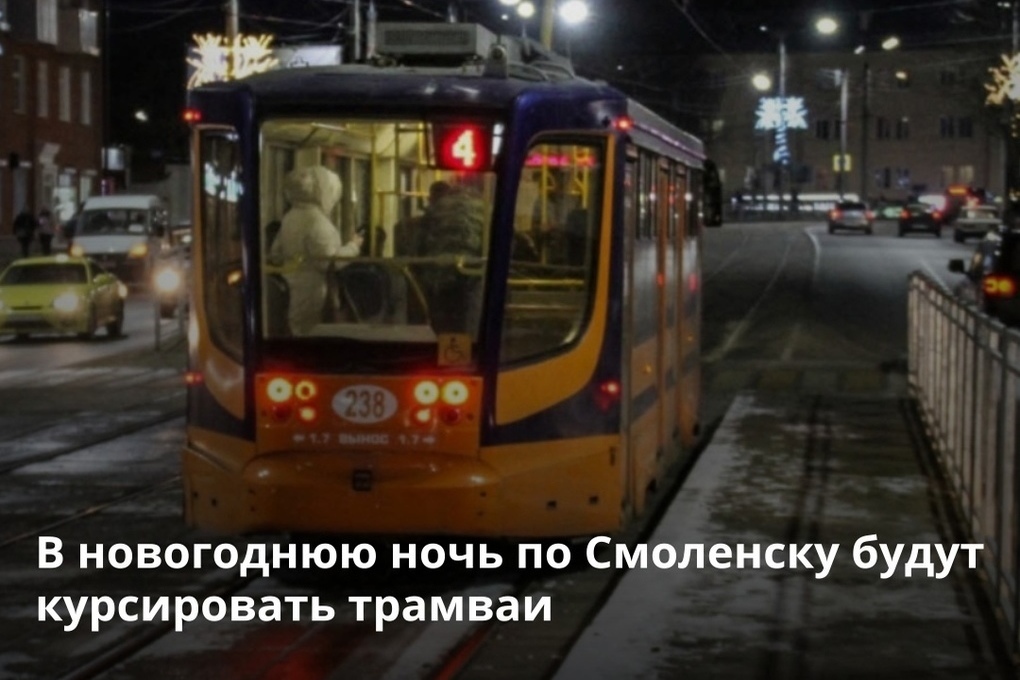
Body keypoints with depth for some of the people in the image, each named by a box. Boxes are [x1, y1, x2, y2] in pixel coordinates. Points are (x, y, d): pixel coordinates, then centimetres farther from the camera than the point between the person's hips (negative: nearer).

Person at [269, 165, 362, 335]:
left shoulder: (289, 218, 9)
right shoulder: (317, 220, -17)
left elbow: (276, 254, 16)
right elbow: (328, 261, -22)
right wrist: (352, 247, -8)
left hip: (291, 294, 9)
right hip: (313, 296, -9)